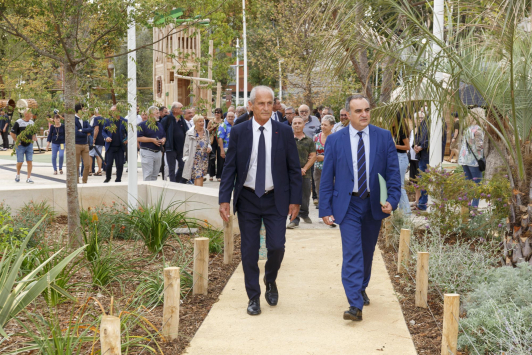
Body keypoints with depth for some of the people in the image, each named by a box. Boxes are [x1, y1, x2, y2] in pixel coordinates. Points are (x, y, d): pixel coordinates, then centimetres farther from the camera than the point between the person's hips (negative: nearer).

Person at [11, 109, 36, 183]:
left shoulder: (32, 122, 9)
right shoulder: (18, 122, -8)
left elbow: (34, 133, 21)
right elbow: (12, 133, -8)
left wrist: (34, 138, 3)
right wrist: (16, 141, -9)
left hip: (29, 145, 4)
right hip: (20, 145, -4)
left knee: (29, 161, -3)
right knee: (20, 162, -3)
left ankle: (29, 178, 1)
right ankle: (18, 174, 24)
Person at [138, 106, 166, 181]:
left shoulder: (159, 125, 16)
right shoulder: (143, 124, -5)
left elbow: (164, 136, 23)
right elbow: (138, 138, -12)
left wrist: (163, 140, -2)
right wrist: (152, 140, -17)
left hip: (158, 152, 7)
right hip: (147, 152, -7)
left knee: (155, 174, 11)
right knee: (148, 175, -8)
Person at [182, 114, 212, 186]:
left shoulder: (206, 132, 11)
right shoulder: (190, 133, -6)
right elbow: (186, 146, -4)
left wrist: (209, 147, -1)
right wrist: (186, 157, -10)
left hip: (204, 158, 5)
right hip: (195, 158, -5)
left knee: (200, 176, 8)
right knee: (198, 176, -14)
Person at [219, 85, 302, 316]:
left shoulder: (284, 132, 0)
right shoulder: (238, 132, 0)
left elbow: (294, 168, 3)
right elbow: (229, 168, 1)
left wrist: (295, 200, -2)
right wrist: (224, 199, -7)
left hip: (276, 199, 0)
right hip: (247, 199, 0)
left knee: (276, 246, -5)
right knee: (249, 250, 4)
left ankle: (270, 281, 26)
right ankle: (253, 297, 19)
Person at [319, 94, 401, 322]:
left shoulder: (384, 137, 0)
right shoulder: (335, 140, -2)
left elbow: (393, 172, 0)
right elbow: (327, 178, -1)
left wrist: (392, 200, -13)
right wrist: (326, 209, -6)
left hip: (374, 204, 2)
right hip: (348, 205, -2)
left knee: (367, 252, 16)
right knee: (352, 253, -11)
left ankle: (361, 289, 39)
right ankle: (355, 305, -13)